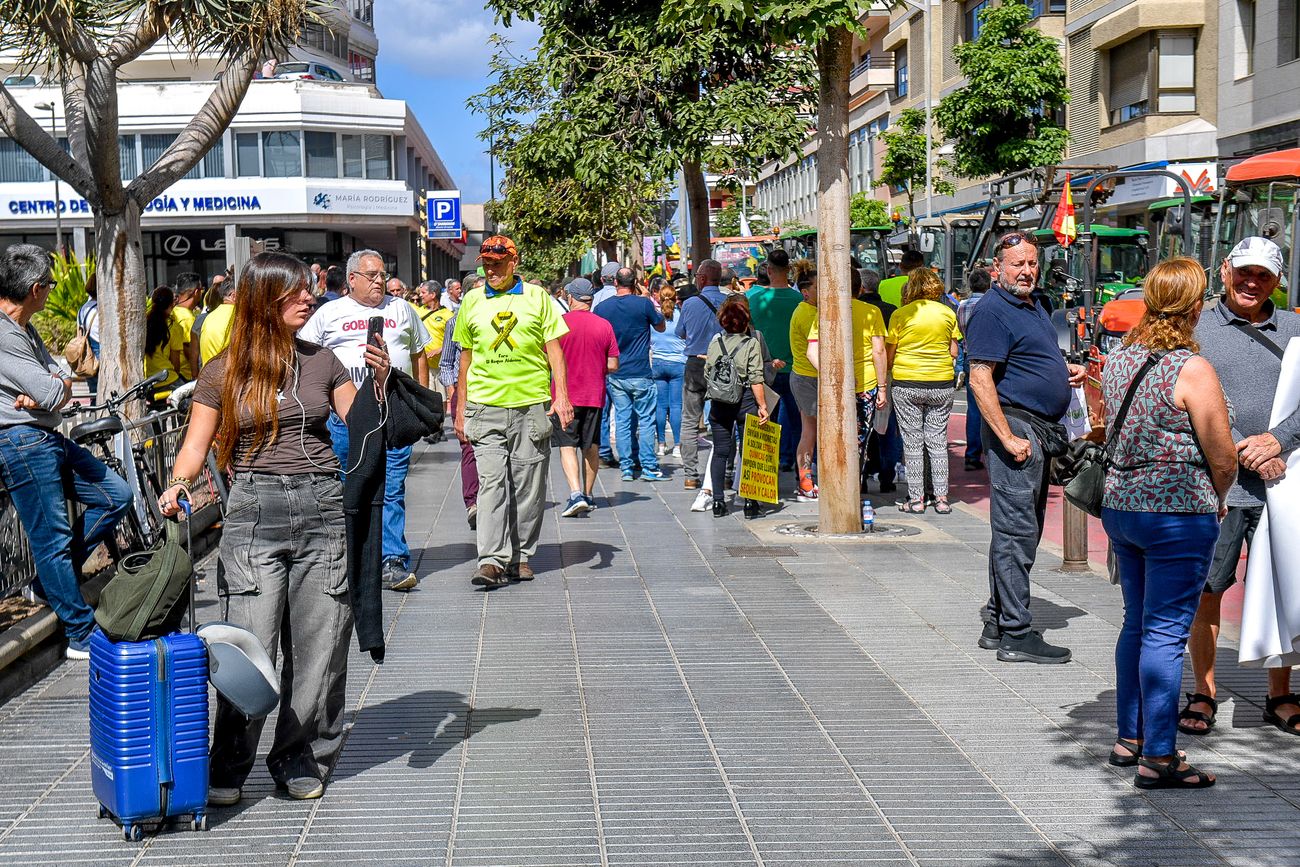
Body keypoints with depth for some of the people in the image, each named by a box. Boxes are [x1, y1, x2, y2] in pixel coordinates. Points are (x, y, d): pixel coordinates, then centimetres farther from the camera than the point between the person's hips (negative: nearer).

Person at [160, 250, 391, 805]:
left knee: (318, 645, 4)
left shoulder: (321, 362, 12)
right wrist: (178, 485, -13)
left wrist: (379, 382, -5)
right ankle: (228, 770, 6)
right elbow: (195, 446, 5)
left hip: (321, 508, 3)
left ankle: (300, 760, 17)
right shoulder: (224, 373, 6)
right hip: (253, 510, -2)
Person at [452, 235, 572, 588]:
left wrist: (561, 395, -5)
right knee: (491, 482, -9)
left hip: (531, 404, 0)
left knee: (529, 486, 5)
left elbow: (554, 349, 5)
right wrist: (461, 407, 12)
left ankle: (521, 556, 16)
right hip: (485, 408, 0)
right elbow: (466, 357, 15)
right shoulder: (471, 302, 10)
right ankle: (492, 559, -12)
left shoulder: (537, 297, 6)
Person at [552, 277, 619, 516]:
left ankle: (576, 494, -18)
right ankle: (588, 495, 22)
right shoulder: (604, 325, 0)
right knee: (591, 447, 14)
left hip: (565, 395, -3)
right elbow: (613, 365, 1)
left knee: (567, 446, -2)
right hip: (594, 396, 3)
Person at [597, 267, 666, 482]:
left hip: (614, 374, 3)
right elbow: (660, 327, 8)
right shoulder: (644, 303, -8)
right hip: (640, 374, -3)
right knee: (646, 420, 3)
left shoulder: (602, 308, 0)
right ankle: (649, 467, 2)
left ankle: (627, 468, 8)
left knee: (622, 420, 8)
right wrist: (655, 307, 22)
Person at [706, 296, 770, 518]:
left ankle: (718, 501, 8)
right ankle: (750, 502, 3)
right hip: (745, 401, -3)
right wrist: (762, 406, -8)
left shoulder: (715, 342, 3)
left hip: (719, 403, 3)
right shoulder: (752, 344, -7)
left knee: (720, 452, 8)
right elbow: (756, 379, -11)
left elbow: (707, 373, 8)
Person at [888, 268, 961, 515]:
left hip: (907, 384, -2)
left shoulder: (900, 315, -5)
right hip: (941, 384, 2)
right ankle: (941, 498, 7)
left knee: (912, 442, 4)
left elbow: (890, 356, -2)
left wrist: (889, 371, 17)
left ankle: (916, 498, 5)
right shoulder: (948, 313, 2)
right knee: (938, 441, 9)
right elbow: (953, 353, 6)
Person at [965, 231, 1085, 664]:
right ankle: (1016, 635, -5)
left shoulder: (1034, 307, 17)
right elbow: (980, 379, -20)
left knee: (1022, 530, 14)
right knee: (1016, 532, -8)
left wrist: (1066, 369, 11)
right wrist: (1009, 438, -23)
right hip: (1014, 423, -10)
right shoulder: (992, 311, -13)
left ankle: (996, 623, 23)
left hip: (1041, 429, 10)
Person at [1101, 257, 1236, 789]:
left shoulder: (1118, 359, 5)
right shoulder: (1191, 370, -17)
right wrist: (1216, 501, 6)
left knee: (1136, 624, 18)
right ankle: (1158, 759, 1)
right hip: (1179, 517, -7)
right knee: (1165, 634, -3)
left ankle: (1129, 739, 26)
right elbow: (1223, 460, -13)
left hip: (1120, 506, 7)